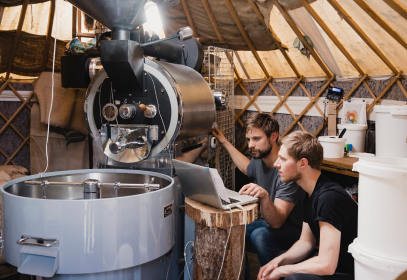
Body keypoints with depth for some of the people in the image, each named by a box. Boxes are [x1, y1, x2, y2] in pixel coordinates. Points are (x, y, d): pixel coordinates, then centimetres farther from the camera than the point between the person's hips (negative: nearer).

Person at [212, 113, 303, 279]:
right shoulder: (259, 161, 0)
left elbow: (276, 221, -30)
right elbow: (247, 168, 30)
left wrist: (264, 196, -49)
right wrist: (224, 143, 29)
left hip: (293, 230, -7)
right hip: (266, 223, 7)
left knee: (260, 235, -36)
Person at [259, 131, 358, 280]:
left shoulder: (328, 197, -27)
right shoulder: (309, 194, 5)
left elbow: (326, 265, -30)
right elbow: (306, 241, 13)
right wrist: (279, 260, -5)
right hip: (329, 262, 9)